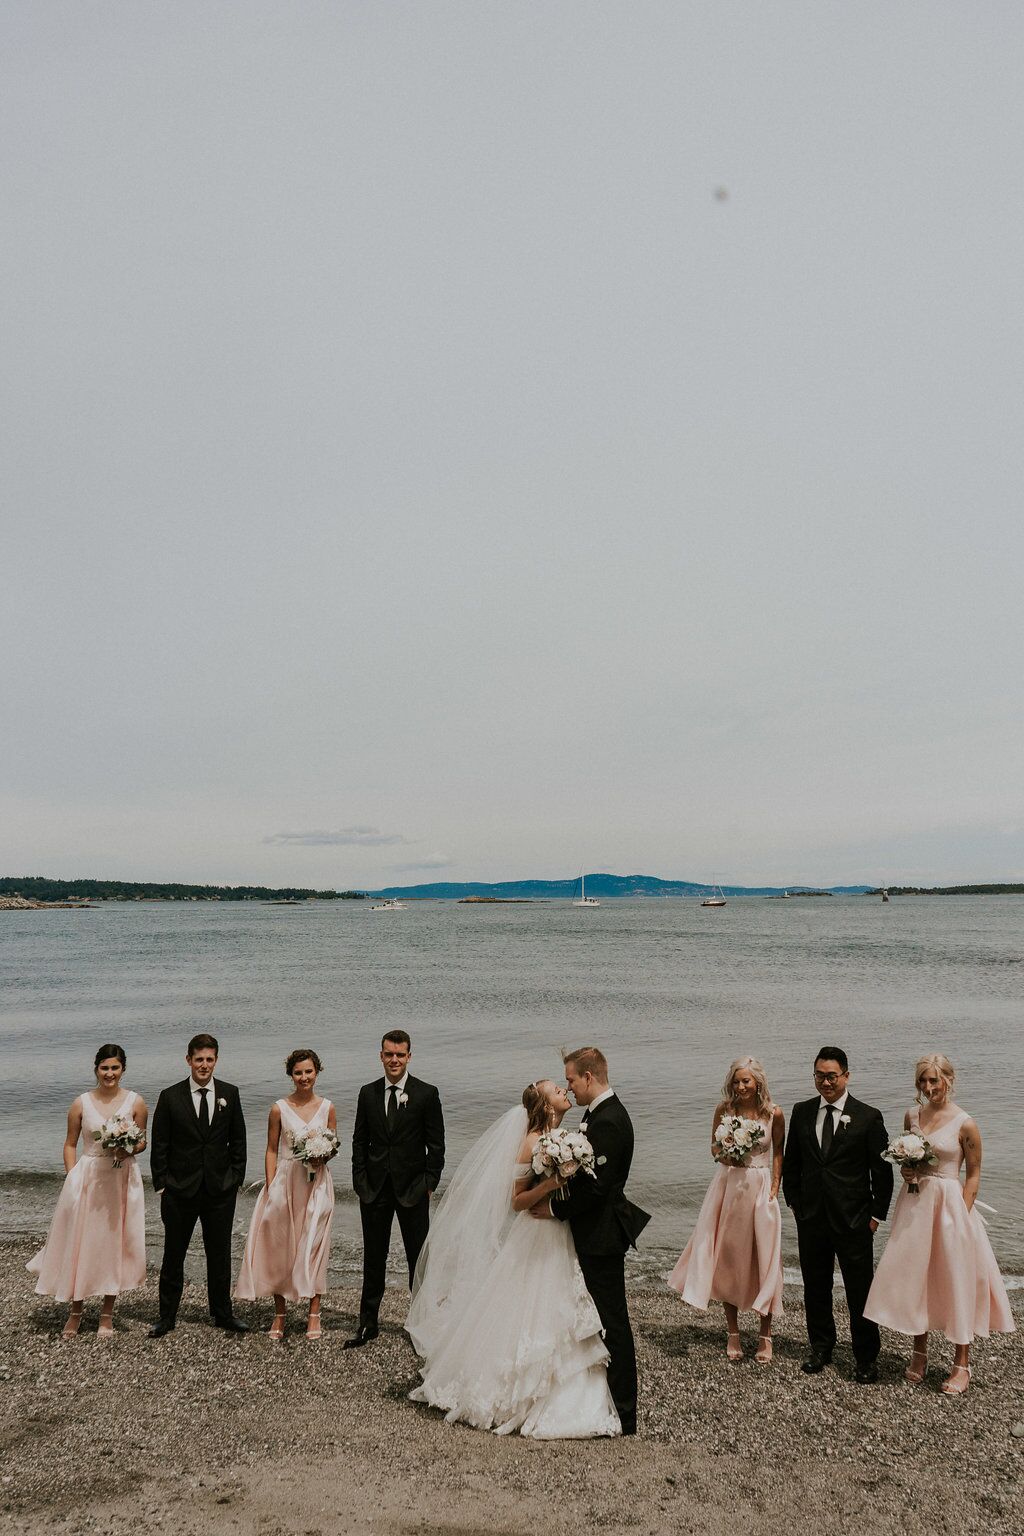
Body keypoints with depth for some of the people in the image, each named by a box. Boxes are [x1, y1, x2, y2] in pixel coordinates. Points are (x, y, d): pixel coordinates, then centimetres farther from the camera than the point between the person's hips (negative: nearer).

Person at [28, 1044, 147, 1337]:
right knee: (79, 1244, 6)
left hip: (122, 1179, 0)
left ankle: (107, 1314, 22)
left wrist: (129, 1150, -13)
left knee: (114, 1244, 7)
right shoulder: (81, 1104, -2)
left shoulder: (136, 1102, -2)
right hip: (86, 1178, 0)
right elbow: (70, 1144, 5)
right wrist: (71, 1178, -4)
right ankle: (76, 1311, 26)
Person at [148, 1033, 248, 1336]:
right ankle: (167, 1316, 24)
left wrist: (236, 1178, 2)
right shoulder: (170, 1097, -4)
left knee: (220, 1254, 11)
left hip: (220, 1189, 1)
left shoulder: (230, 1093, 1)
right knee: (173, 1255, 10)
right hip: (180, 1189, -1)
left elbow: (238, 1140, 6)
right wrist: (161, 1184, -4)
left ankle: (222, 1314, 24)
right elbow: (159, 1145, -1)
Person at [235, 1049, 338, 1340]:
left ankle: (314, 1313, 11)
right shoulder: (279, 1109, -2)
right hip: (284, 1183, 0)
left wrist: (324, 1157, -11)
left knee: (314, 1247, 1)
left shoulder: (327, 1108, 2)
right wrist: (270, 1188, -5)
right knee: (279, 1247, 3)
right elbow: (271, 1151, 2)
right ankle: (279, 1313, 17)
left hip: (317, 1184, 1)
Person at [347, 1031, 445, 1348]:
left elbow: (436, 1145, -3)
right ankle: (367, 1324, 22)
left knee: (419, 1260, 7)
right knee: (373, 1260, 12)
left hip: (413, 1189, -2)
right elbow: (359, 1141, 7)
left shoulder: (427, 1094, -5)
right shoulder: (368, 1093, 3)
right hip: (375, 1190, 3)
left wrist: (429, 1184, -7)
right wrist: (361, 1182, 1)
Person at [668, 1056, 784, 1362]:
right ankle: (733, 1332, 23)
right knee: (726, 1259, 7)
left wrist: (775, 1188, -1)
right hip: (727, 1185, 1)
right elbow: (714, 1146, 7)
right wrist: (723, 1156, -15)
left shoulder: (774, 1113, -7)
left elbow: (778, 1152, 6)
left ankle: (765, 1335, 19)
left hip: (760, 1188, -1)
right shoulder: (724, 1110, -5)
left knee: (764, 1260, 3)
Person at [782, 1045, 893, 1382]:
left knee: (860, 1292, 6)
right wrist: (794, 1202, 7)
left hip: (854, 1220, -3)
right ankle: (820, 1349, 32)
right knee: (815, 1288, 15)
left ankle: (866, 1359, 21)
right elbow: (791, 1163, 11)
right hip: (811, 1217, 4)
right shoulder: (801, 1113, 3)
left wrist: (876, 1214, -5)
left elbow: (882, 1171, -4)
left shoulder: (868, 1117, -7)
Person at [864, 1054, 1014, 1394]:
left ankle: (962, 1363, 18)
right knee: (914, 1276, 11)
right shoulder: (911, 1115, 4)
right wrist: (905, 1170, -3)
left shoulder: (964, 1123, -10)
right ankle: (919, 1352, 28)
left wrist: (962, 1215, -9)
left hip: (950, 1203, -5)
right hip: (914, 1203, 5)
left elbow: (973, 1174, -4)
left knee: (956, 1281, 4)